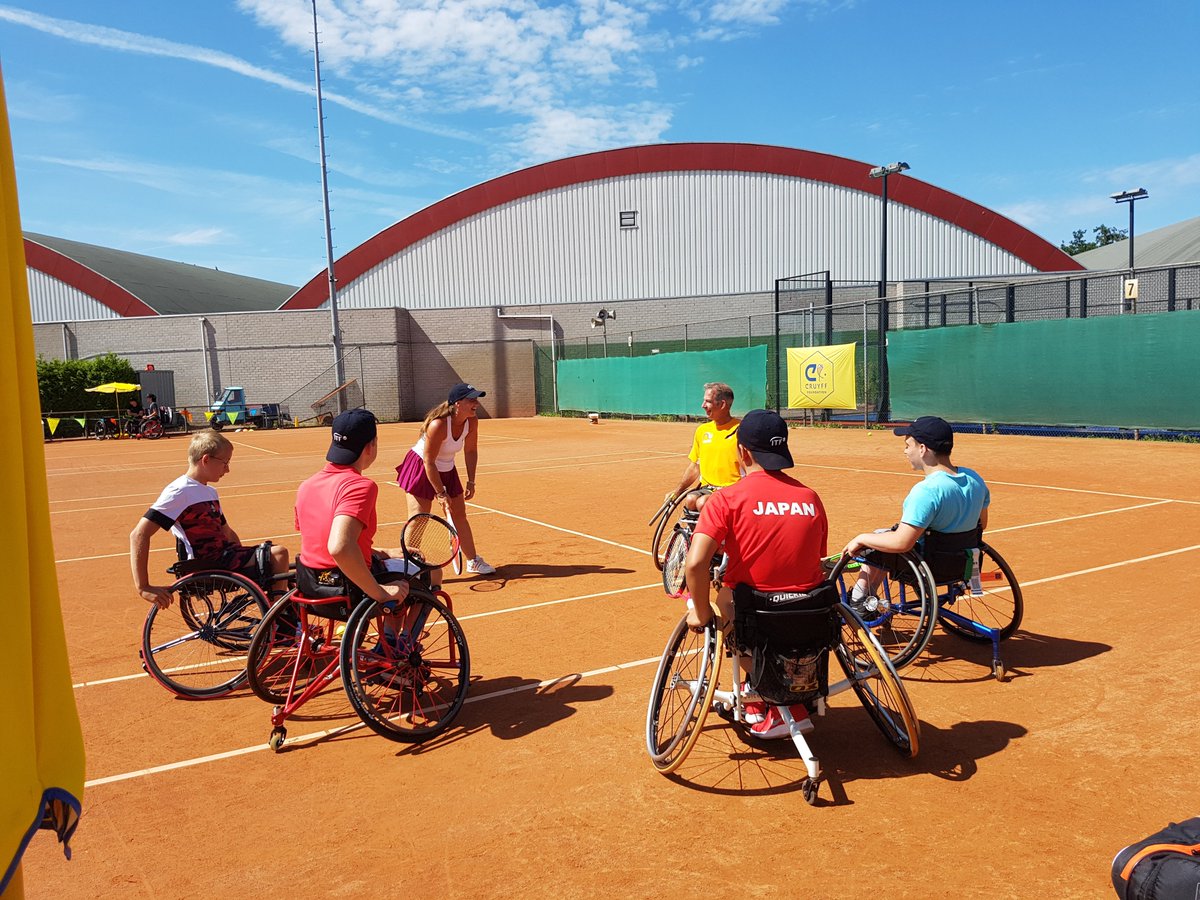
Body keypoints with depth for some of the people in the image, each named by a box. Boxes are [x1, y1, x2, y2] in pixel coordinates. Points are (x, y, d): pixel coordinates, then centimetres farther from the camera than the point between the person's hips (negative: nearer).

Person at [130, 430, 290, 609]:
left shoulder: (210, 492, 16)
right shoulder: (179, 492, -13)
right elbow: (139, 534, -20)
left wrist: (246, 557, 13)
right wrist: (144, 588, -25)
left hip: (226, 558, 9)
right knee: (278, 554, -18)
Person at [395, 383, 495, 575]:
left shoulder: (472, 421, -14)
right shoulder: (438, 425, -33)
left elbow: (470, 451, 1)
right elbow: (429, 461, -27)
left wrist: (471, 482, -1)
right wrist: (441, 493, -22)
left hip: (447, 469, 7)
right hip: (421, 468, -7)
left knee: (459, 516, 12)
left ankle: (473, 561, 23)